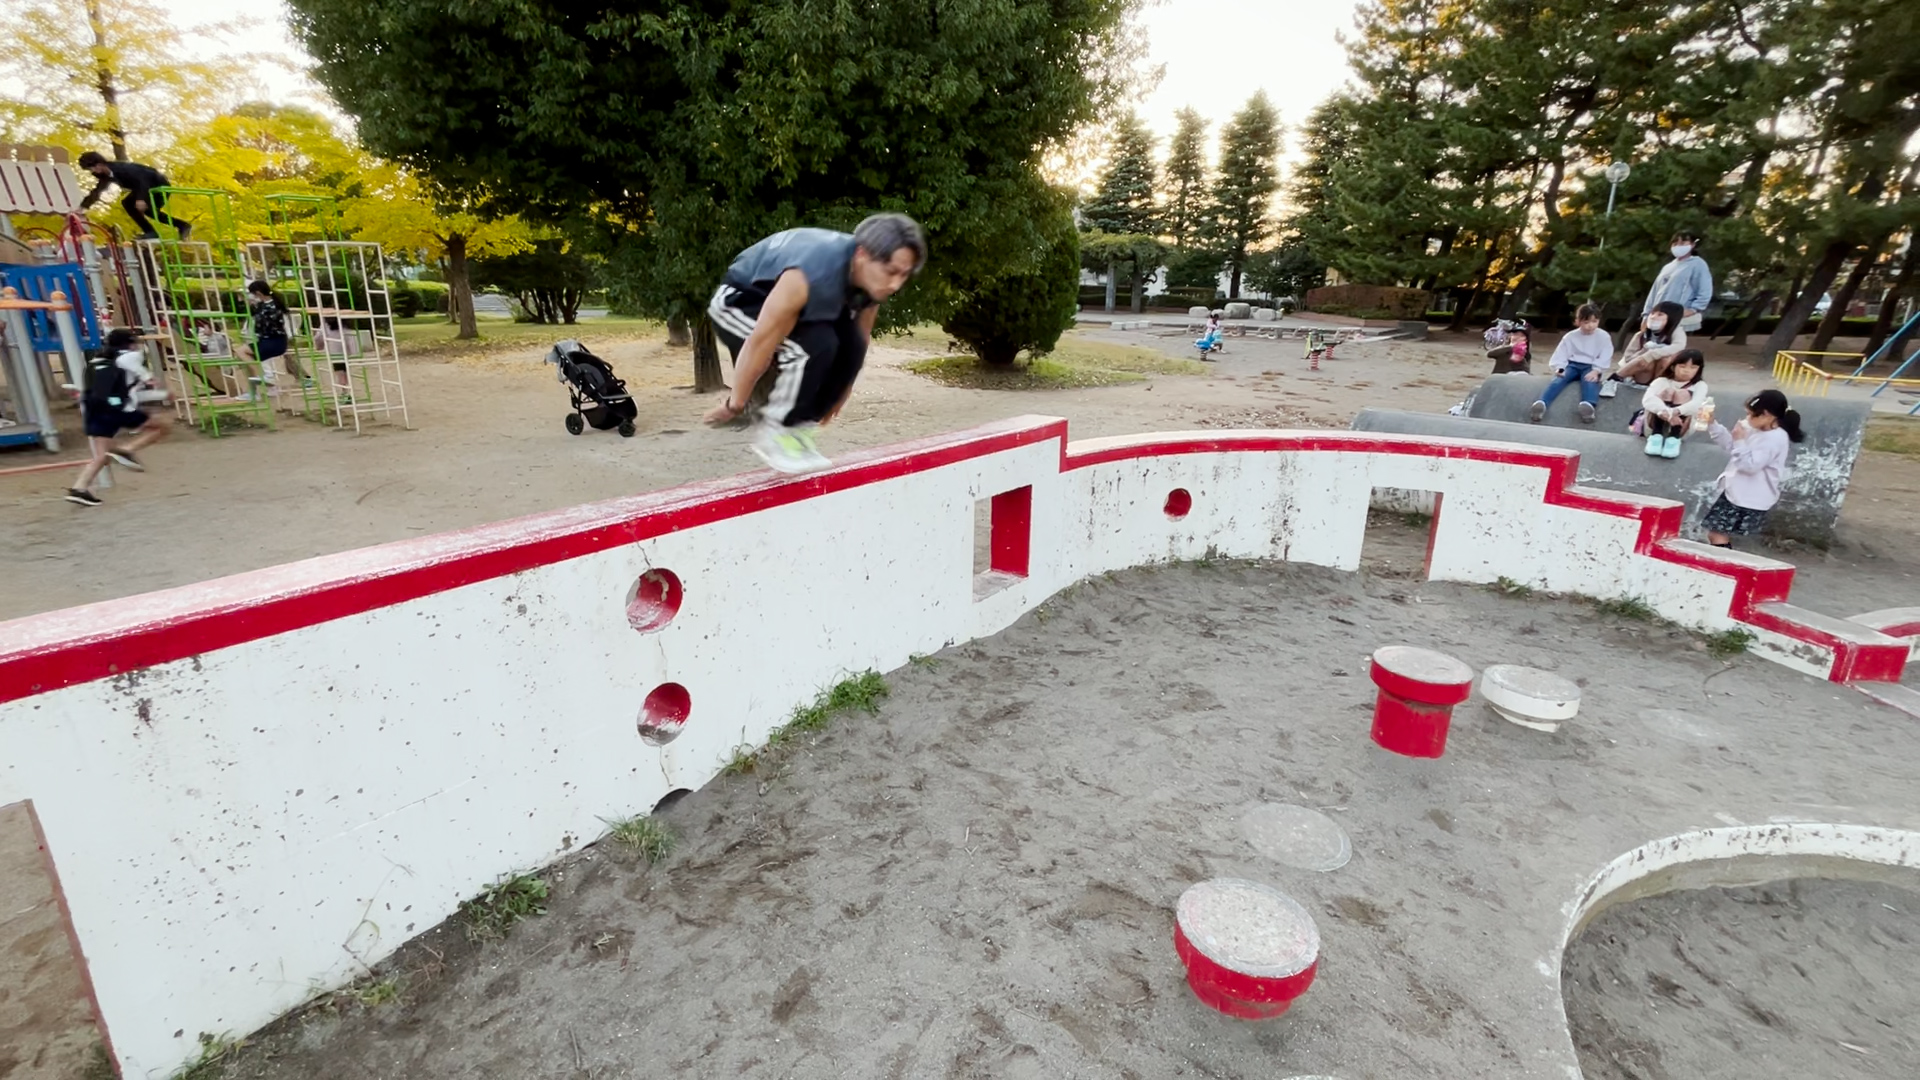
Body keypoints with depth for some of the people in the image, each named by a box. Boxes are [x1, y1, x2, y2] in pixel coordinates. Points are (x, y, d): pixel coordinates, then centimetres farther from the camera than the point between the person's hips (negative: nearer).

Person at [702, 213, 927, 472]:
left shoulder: (873, 278, -16)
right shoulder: (812, 275, -39)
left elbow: (860, 343, -1)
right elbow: (760, 344, -32)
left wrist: (836, 400, 6)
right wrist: (734, 405, -21)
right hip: (738, 302, -7)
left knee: (851, 345, -15)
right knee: (815, 344, -31)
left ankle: (796, 425, 0)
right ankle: (775, 431, -13)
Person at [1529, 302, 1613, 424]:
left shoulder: (1603, 336, 4)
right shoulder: (1570, 336, 7)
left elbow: (1605, 357, -3)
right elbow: (1560, 354, 1)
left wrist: (1595, 371, -20)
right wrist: (1559, 368, -19)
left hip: (1590, 367, -1)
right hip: (1573, 365, 1)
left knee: (1590, 381, -37)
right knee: (1559, 379, -31)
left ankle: (1588, 406, -65)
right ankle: (1541, 404, -54)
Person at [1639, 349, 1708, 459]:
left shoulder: (1700, 385, 5)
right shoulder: (1662, 381, 1)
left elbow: (1696, 405, -18)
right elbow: (1647, 400, -21)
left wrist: (1675, 412, -39)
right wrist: (1668, 413, -39)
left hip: (1681, 430, 1)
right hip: (1654, 427, -1)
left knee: (1683, 394, -18)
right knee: (1667, 391, -18)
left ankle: (1673, 438, -31)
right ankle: (1656, 435, -32)